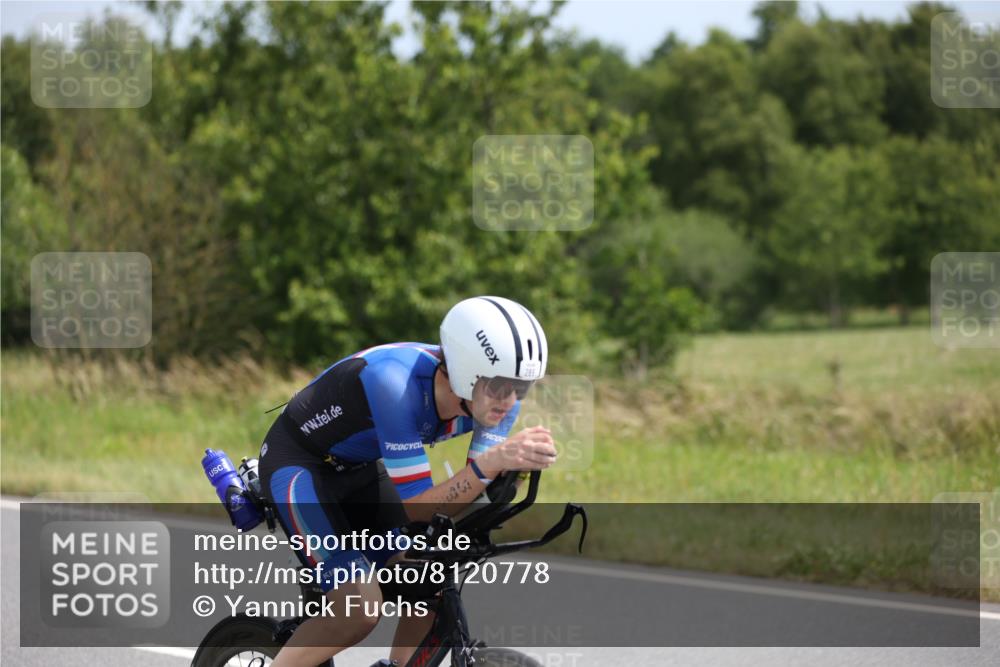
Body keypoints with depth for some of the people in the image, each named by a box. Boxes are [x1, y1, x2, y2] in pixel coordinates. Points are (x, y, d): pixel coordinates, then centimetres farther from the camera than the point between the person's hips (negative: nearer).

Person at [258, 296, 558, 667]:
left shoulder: (496, 396, -17)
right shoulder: (396, 382, -38)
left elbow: (466, 497, -17)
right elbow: (416, 508, -36)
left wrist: (516, 464, -37)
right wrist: (491, 462, -49)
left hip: (359, 469, 7)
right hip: (297, 464, -7)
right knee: (360, 607, -21)